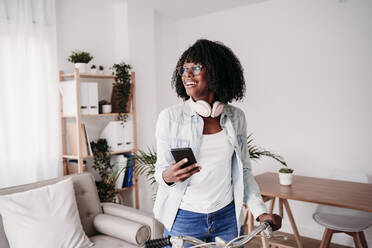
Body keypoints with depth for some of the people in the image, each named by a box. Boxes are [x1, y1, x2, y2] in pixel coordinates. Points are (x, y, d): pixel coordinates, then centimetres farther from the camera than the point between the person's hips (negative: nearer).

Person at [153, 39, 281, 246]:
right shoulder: (170, 117, -10)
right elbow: (161, 169, -3)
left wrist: (261, 212, -1)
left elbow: (244, 171, 6)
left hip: (227, 218, 2)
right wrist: (167, 176, -26)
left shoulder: (236, 117, -2)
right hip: (183, 219, -2)